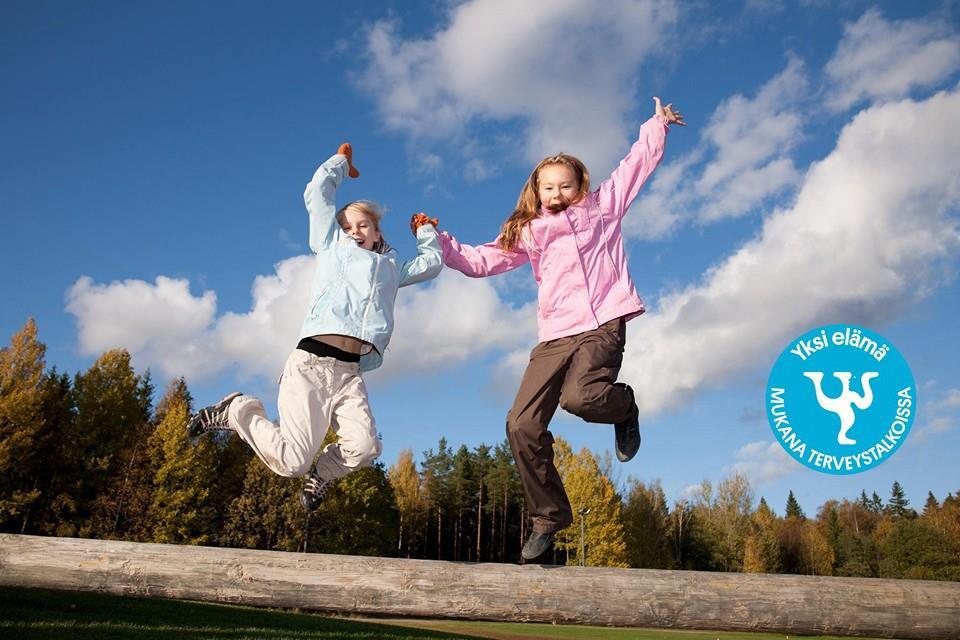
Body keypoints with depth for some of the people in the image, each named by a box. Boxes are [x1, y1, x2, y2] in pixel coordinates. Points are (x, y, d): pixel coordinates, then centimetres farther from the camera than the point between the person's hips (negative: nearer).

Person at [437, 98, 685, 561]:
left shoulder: (601, 206, 15)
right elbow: (479, 261, 19)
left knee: (579, 396, -32)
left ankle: (624, 408, 6)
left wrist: (657, 125, 15)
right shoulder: (527, 233, 21)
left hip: (602, 324, -4)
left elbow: (637, 164, 20)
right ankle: (547, 517, 11)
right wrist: (439, 242, 10)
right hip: (554, 336, 4)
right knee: (522, 425, -8)